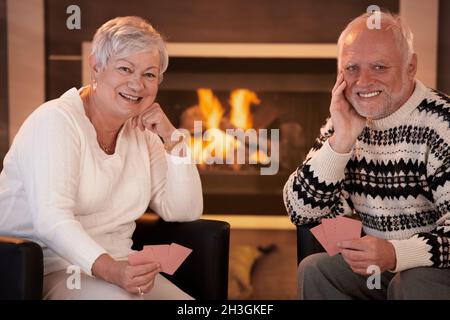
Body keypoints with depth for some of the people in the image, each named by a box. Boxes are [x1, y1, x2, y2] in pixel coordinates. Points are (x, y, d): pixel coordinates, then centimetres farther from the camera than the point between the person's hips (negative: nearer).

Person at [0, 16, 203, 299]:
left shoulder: (142, 133, 12)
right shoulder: (55, 121, -10)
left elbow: (185, 212, 9)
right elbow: (51, 218, -23)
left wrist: (171, 138, -1)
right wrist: (108, 268, -39)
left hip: (118, 269, 7)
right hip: (49, 270, -6)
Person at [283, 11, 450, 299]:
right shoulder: (344, 123, 3)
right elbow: (300, 212, -5)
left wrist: (396, 254, -37)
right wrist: (341, 141, -16)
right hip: (370, 265, 5)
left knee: (414, 284, -34)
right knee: (314, 270, -20)